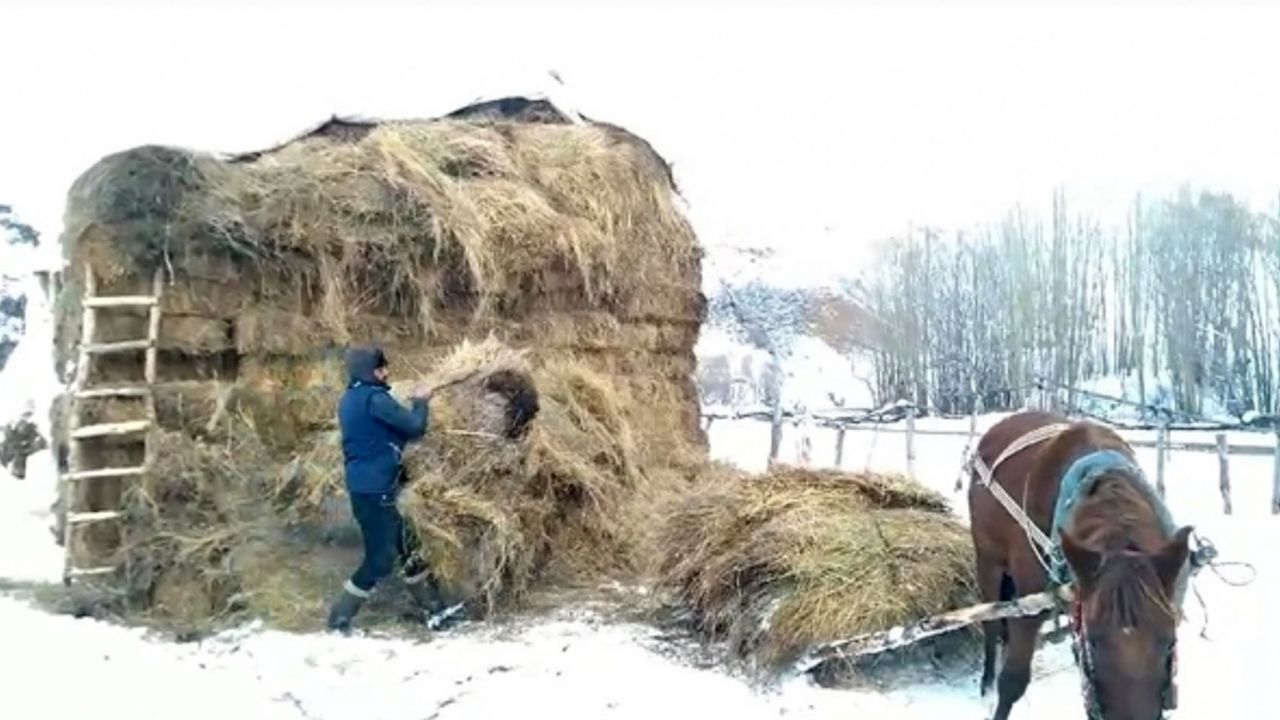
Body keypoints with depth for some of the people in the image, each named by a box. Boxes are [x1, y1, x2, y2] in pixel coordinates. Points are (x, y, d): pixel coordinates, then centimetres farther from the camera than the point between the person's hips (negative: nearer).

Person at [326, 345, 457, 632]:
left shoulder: (351, 398, 13)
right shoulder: (373, 398, -18)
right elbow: (415, 427, -17)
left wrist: (412, 406, 10)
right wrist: (421, 402, 0)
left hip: (368, 487, 10)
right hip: (374, 490, -10)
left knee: (408, 546, 15)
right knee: (381, 558, -2)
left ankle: (433, 611, 22)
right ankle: (339, 620, 7)